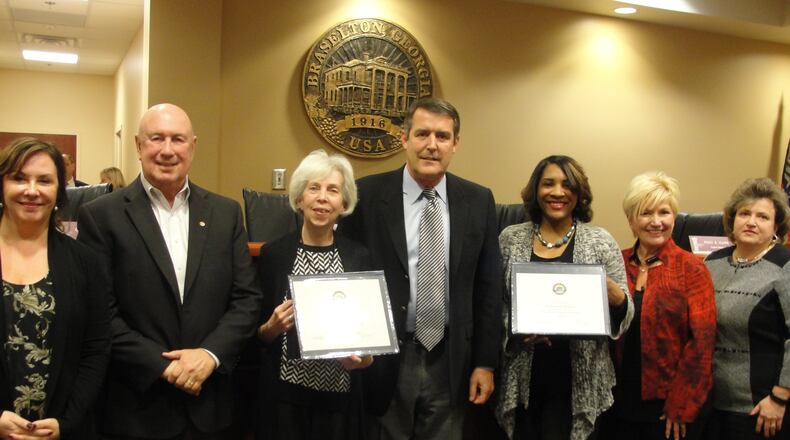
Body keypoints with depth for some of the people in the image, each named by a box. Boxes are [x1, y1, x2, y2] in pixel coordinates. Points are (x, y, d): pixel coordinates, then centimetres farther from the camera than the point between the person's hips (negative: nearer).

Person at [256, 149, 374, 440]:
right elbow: (259, 336, 3)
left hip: (340, 397, 1)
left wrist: (365, 357, -12)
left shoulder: (359, 257, -1)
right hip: (284, 396, -1)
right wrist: (272, 327, -17)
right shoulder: (273, 253, -5)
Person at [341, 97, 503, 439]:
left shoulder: (478, 201, 1)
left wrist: (485, 362, 4)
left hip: (450, 360, 2)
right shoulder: (367, 195, -6)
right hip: (384, 359, -2)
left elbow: (488, 287, 4)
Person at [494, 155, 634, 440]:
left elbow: (625, 315, 2)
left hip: (578, 381, -1)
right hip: (522, 377, 2)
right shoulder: (510, 238, 2)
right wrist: (514, 327, -13)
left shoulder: (601, 241, -1)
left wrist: (615, 295, -19)